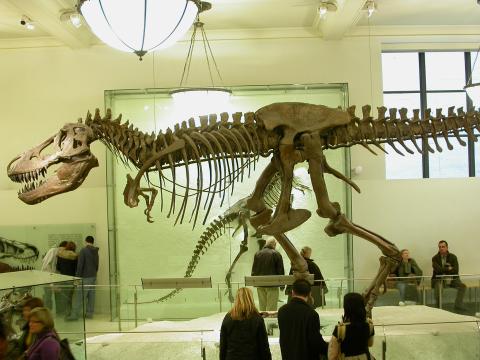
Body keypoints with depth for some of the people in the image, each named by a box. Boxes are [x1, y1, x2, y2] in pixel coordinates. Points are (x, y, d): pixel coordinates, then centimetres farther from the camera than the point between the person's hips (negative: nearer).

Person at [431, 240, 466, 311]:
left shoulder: (453, 257, 3)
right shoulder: (435, 258, -1)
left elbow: (455, 270, -9)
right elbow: (437, 269, -17)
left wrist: (443, 269, -13)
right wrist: (448, 268, -10)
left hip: (451, 278, 3)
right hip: (439, 279, -3)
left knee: (462, 286, -20)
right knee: (438, 287, -35)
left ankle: (458, 305, -7)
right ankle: (438, 307, -19)